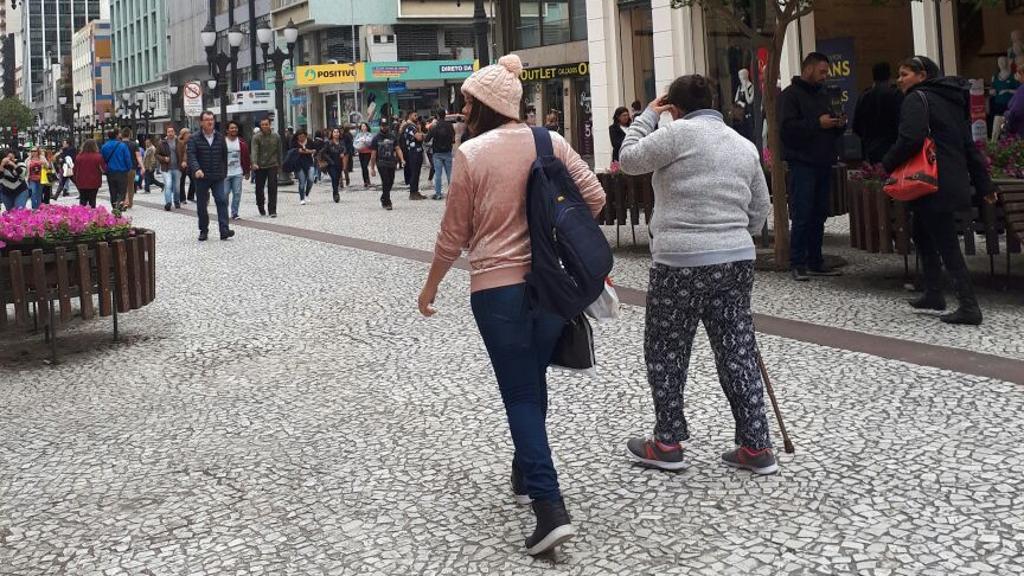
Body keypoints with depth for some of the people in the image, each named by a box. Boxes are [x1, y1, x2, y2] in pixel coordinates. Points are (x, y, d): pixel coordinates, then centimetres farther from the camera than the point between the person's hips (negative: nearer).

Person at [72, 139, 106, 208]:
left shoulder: (79, 156, -3)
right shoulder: (98, 157, -12)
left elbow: (75, 169, 4)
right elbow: (104, 169, -8)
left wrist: (76, 180, 15)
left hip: (81, 183, 2)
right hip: (94, 183, -2)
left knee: (82, 200, 11)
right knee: (92, 200, 4)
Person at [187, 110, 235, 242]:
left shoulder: (220, 138, 7)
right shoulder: (194, 139, -2)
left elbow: (224, 156, 12)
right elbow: (191, 156, -13)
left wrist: (224, 172, 11)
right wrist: (196, 169, -30)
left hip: (218, 177, 1)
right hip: (201, 177, -1)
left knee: (222, 201, -12)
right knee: (202, 205, 6)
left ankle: (224, 230, -16)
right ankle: (203, 231, 18)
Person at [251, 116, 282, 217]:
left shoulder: (276, 136, 4)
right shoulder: (256, 137, -4)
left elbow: (279, 151, 13)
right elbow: (254, 151, -16)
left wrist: (279, 164, 17)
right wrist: (254, 163, -31)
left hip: (272, 165, 0)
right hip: (260, 167, 0)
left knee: (272, 188, -8)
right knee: (259, 188, 8)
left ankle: (272, 210, -6)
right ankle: (261, 209, 28)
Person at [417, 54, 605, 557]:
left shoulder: (471, 154, -9)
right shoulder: (551, 142, 1)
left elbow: (455, 234, -4)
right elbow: (594, 197, 1)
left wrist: (431, 286, 10)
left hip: (498, 287, -4)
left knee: (519, 393, 1)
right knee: (533, 382, 22)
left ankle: (550, 507, -9)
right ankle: (526, 473, 37)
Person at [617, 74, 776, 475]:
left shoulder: (679, 132, -7)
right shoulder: (745, 145, 14)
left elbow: (629, 159, 1)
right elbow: (760, 209, 18)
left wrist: (647, 116, 11)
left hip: (682, 262, -6)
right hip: (737, 260, 6)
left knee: (666, 353, 7)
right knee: (738, 352, 10)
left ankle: (667, 444, 16)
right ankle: (756, 447, 13)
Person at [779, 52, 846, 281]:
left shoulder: (822, 95, 21)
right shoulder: (790, 95, -4)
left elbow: (832, 132, 28)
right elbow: (787, 127, -18)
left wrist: (838, 124, 6)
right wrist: (817, 124, -18)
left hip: (823, 163, 8)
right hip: (802, 164, -8)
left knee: (819, 215, 9)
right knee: (802, 216, -8)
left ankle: (815, 262, 15)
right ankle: (797, 264, -3)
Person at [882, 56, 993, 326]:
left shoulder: (917, 98, -8)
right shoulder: (951, 100, 20)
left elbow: (910, 139, -24)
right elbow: (969, 145, 20)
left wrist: (887, 164, -7)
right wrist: (983, 185, 20)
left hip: (933, 186, -9)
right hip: (954, 180, 9)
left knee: (946, 244, -8)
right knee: (923, 235, 21)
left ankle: (969, 307, -10)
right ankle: (934, 295, 26)